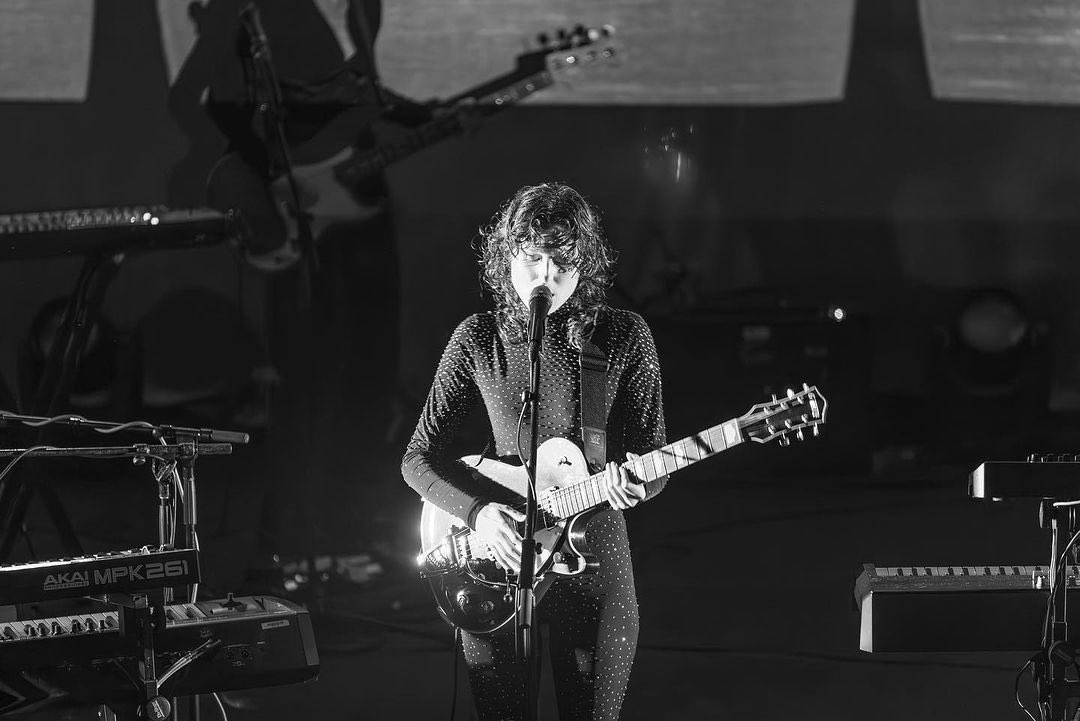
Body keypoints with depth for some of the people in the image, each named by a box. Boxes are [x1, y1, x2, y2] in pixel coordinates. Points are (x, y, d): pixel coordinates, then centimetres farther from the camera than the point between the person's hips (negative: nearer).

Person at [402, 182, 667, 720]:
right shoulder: (479, 340, -3)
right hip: (495, 558, 1)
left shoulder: (624, 338, -6)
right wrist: (477, 511, -17)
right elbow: (420, 457, 0)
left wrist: (634, 484, -25)